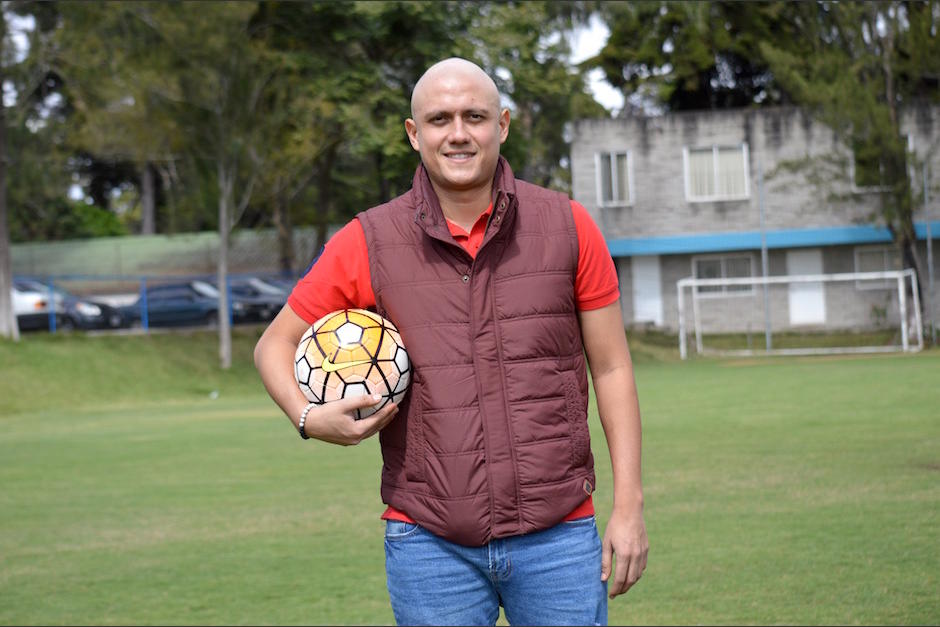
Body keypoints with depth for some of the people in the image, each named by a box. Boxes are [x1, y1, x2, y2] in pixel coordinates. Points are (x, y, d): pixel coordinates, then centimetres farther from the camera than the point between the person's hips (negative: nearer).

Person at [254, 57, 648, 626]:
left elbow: (612, 367, 5)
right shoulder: (366, 243, 0)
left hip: (557, 536, 0)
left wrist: (629, 506, 1)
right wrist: (310, 418, -10)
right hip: (430, 544, 0)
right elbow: (276, 343, 11)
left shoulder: (568, 227, 2)